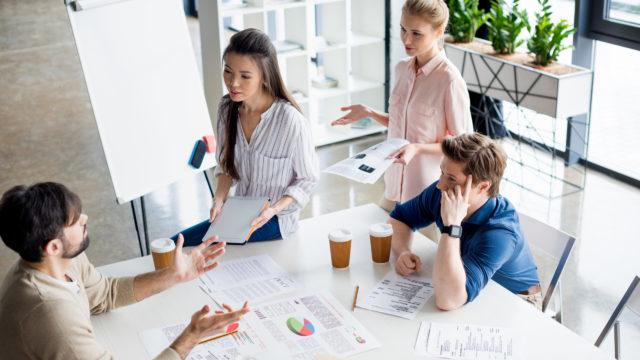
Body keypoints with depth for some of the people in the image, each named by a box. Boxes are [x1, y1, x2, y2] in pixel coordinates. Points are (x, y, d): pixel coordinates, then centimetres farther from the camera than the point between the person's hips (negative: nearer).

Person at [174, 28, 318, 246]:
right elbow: (226, 164, 8)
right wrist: (220, 198, -10)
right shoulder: (227, 107, -5)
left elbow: (307, 180, -11)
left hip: (275, 219, -6)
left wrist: (273, 210, -24)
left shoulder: (292, 121, -25)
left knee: (180, 244, -16)